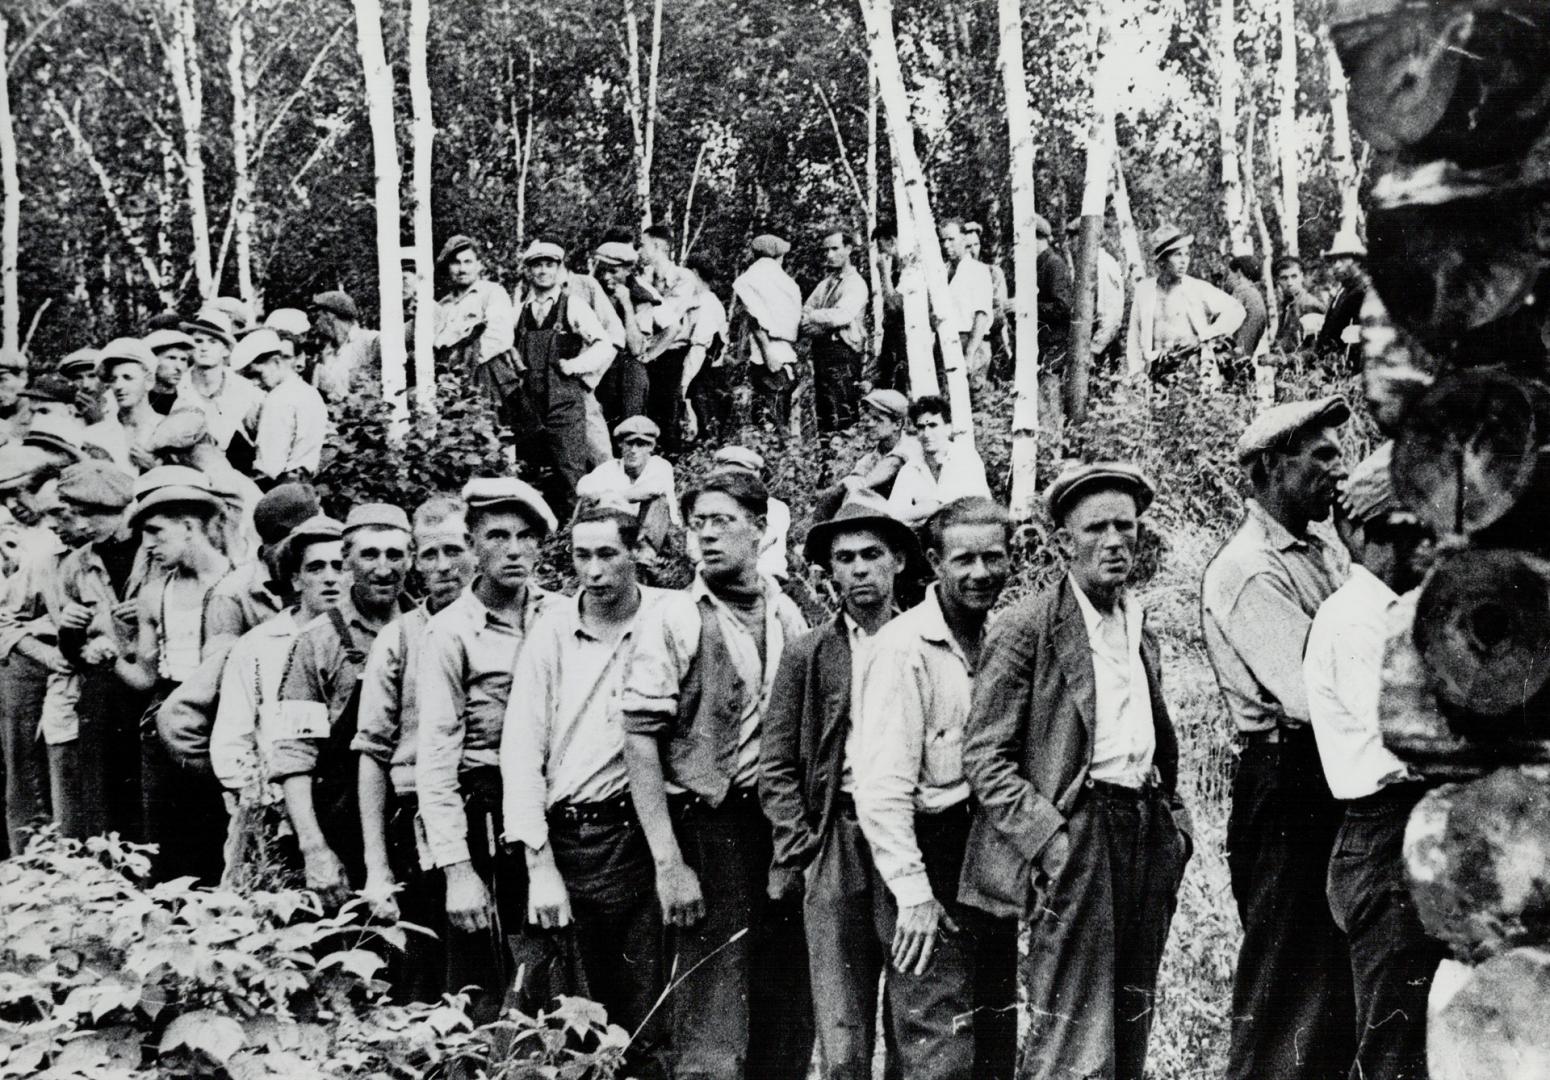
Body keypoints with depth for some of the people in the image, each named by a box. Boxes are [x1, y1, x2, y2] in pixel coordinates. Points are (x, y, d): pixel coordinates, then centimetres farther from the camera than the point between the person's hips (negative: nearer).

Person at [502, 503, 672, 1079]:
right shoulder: (552, 628, 2)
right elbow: (522, 749, 0)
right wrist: (540, 865, -6)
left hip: (648, 834, -1)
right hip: (571, 843, 1)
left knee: (651, 1016, -2)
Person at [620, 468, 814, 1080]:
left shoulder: (788, 617, 9)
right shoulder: (673, 620, -6)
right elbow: (640, 741, -10)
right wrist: (669, 863, -16)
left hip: (785, 827, 5)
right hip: (709, 829, -5)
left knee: (790, 1023, 12)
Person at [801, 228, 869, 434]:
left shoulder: (855, 283, -2)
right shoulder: (824, 284, 22)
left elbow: (842, 316, -17)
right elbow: (805, 314, 13)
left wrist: (813, 316, -11)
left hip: (842, 352, -8)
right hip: (820, 351, 8)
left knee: (842, 416, -12)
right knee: (824, 416, 9)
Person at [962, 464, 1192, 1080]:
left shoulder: (1139, 629, 16)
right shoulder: (1027, 629, -7)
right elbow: (985, 759, -10)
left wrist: (1174, 821, 13)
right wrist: (1051, 840, -17)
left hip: (1146, 838, 7)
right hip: (1076, 840, -7)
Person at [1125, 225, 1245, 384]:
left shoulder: (1199, 289, 4)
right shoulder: (1144, 289, 11)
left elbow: (1236, 311, -4)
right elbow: (1134, 337, 15)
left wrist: (1202, 339, -12)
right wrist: (1136, 373, 4)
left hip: (1195, 372, -2)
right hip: (1158, 376, 2)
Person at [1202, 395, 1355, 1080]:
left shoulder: (1326, 554, 15)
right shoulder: (1250, 571, -13)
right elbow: (1306, 698, -22)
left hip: (1339, 789, 9)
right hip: (1288, 786, -9)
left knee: (1340, 992, 16)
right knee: (1290, 1000, -1)